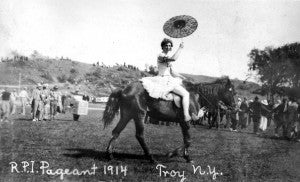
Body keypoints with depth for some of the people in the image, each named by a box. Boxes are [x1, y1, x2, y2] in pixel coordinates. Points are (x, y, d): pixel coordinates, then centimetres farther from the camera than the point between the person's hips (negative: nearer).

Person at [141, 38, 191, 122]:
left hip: (168, 79, 11)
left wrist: (183, 77, 13)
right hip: (165, 80, -11)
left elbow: (171, 72, 20)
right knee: (185, 94, -16)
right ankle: (186, 116, -18)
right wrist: (180, 48, -21)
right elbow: (173, 58, -31)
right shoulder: (161, 55, -12)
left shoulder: (167, 57, 18)